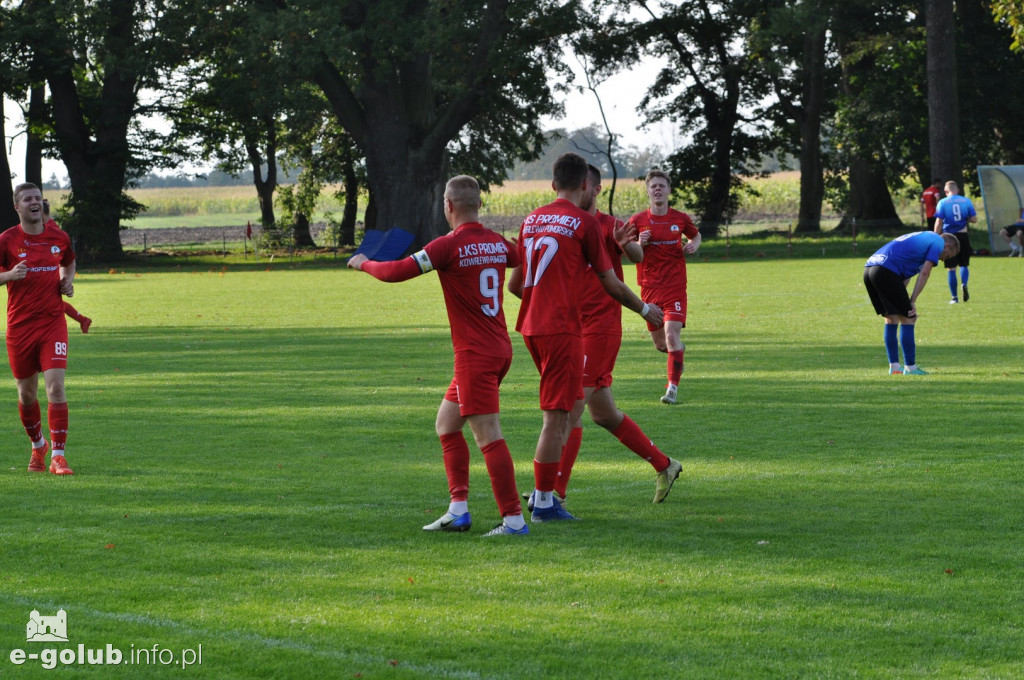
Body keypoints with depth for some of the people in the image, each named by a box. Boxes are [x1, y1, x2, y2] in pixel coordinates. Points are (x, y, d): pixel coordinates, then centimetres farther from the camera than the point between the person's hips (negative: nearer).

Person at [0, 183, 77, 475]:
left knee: (56, 386, -14)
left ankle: (58, 455, -14)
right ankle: (37, 445, 34)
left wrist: (68, 281, 6)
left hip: (53, 322, 1)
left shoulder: (59, 238, 5)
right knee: (27, 393, 9)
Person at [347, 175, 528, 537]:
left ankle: (514, 519, -11)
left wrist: (364, 263, 7)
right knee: (446, 424, 17)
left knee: (489, 437, -8)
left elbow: (396, 272, -13)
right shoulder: (498, 243, 8)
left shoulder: (449, 245, -14)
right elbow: (524, 259, 31)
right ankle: (458, 510, 14)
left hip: (475, 354, -8)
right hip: (499, 348, 8)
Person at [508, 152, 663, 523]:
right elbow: (611, 284, -4)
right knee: (557, 415, -3)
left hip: (531, 325, 7)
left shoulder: (531, 220, 11)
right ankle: (544, 502, -2)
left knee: (560, 409, 21)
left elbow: (514, 284, 17)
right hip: (562, 327, -7)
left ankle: (543, 491, 19)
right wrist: (645, 309, 12)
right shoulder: (584, 222, -7)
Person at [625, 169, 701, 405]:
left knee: (671, 334, -18)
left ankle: (673, 387, -13)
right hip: (649, 288, 2)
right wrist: (639, 244, -15)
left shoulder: (680, 219, 2)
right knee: (660, 344, 9)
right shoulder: (637, 221, 1)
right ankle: (679, 350, 45)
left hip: (675, 286, -1)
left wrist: (693, 245, -1)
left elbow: (695, 235, 22)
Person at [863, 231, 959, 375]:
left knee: (891, 319, 16)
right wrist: (912, 301, -2)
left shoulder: (923, 238, 34)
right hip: (886, 271, -9)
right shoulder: (938, 242, 8)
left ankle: (894, 366, 17)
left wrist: (907, 301, 16)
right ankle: (910, 367, 0)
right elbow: (924, 273, -2)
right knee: (907, 318, -1)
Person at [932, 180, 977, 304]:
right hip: (963, 235, 2)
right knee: (964, 264, 15)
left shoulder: (942, 203, -4)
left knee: (951, 268, 5)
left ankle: (954, 297, 4)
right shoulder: (966, 201, 2)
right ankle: (964, 283, -15)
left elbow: (939, 223, -8)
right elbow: (974, 219, 1)